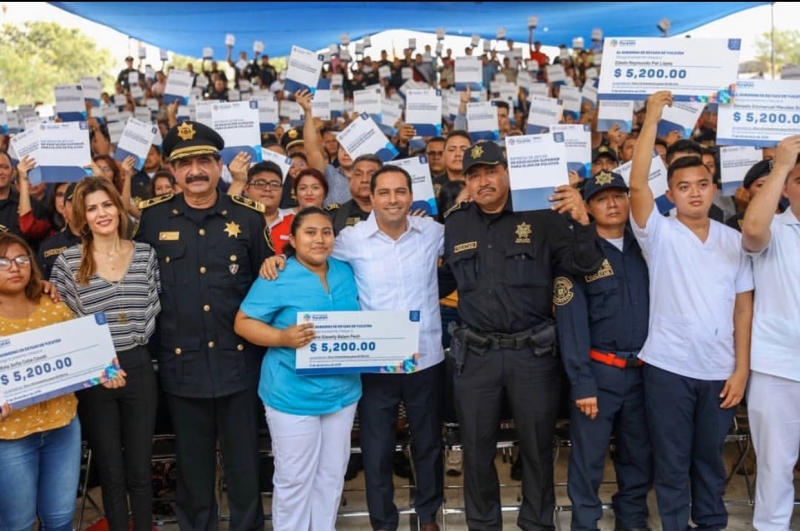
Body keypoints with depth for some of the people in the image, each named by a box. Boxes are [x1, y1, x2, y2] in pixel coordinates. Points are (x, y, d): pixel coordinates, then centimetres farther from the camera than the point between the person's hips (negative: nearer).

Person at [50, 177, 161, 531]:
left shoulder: (145, 254, 3)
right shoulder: (68, 261, -3)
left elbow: (154, 309, 6)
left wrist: (138, 338, -5)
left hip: (138, 368, 1)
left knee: (140, 468, 9)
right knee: (110, 471, 10)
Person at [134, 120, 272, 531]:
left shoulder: (249, 216, 0)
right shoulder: (151, 217, 1)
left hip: (238, 360, 0)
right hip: (181, 363, 1)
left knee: (244, 461, 11)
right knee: (192, 464, 14)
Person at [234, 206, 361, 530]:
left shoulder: (346, 273, 6)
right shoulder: (276, 277, -11)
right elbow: (243, 322, -11)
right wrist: (283, 337, -26)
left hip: (343, 392, 6)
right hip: (293, 396, -5)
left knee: (332, 475, 17)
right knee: (294, 480, 6)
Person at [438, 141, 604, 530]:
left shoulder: (541, 217, -6)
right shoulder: (455, 225, 3)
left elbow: (584, 266, -11)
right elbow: (442, 283, 11)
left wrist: (581, 220, -25)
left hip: (534, 351, -2)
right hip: (475, 354, 2)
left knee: (537, 446, 14)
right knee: (477, 449, 15)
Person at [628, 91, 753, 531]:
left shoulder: (733, 241, 5)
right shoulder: (659, 234, -4)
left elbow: (743, 307, 6)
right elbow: (637, 184, -21)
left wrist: (741, 368, 0)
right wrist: (652, 119, -21)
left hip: (719, 371, 3)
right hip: (668, 367, -3)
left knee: (710, 457, 18)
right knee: (672, 460, 8)